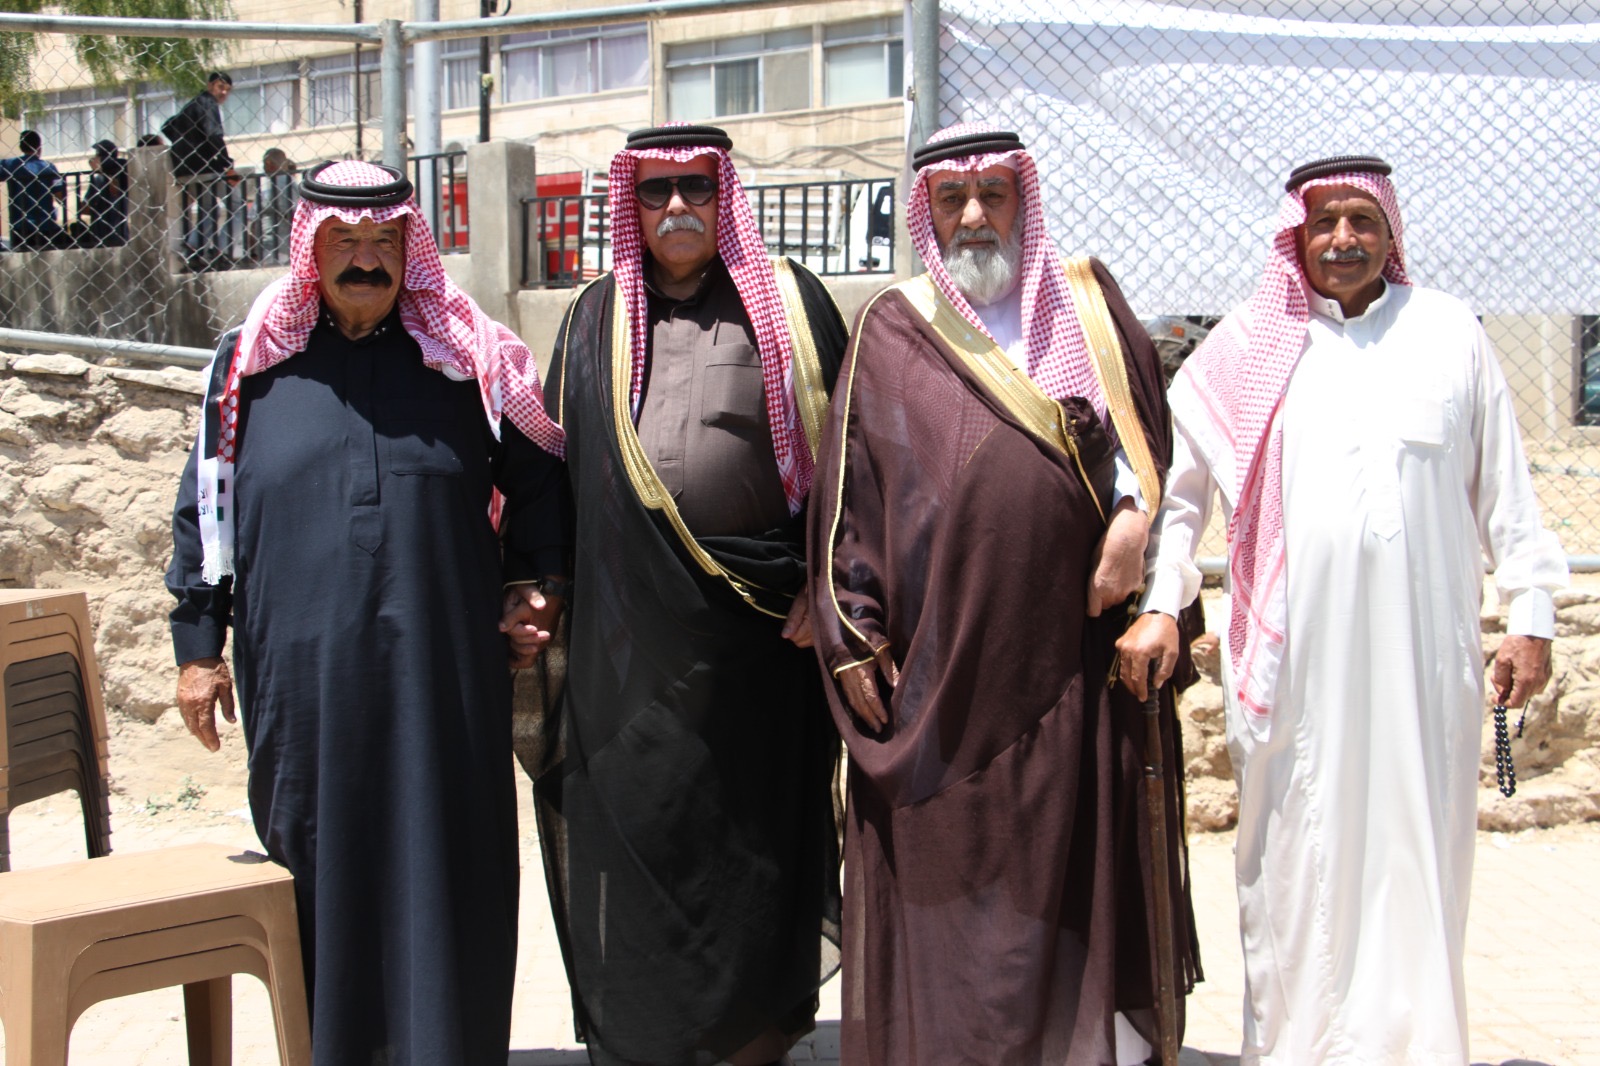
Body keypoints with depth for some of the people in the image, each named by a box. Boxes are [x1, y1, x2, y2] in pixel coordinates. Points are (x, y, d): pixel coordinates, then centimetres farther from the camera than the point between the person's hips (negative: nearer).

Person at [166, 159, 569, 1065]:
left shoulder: (470, 355, 5)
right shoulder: (253, 361, 7)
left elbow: (538, 477, 14)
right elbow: (203, 507, 10)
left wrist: (530, 586, 4)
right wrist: (199, 644, 7)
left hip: (441, 666, -1)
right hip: (299, 672, 1)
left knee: (441, 870, 2)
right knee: (314, 864, 7)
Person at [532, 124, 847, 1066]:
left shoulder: (787, 300, 4)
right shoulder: (598, 318, 12)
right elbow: (563, 464, 15)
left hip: (760, 625, -2)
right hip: (629, 626, 2)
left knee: (758, 833, 5)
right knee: (635, 828, 4)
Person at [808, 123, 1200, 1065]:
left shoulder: (1087, 298, 11)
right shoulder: (893, 331, 7)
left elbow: (1147, 422, 10)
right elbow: (850, 490, 4)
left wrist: (1135, 512, -10)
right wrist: (854, 634, -3)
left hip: (1073, 642, 1)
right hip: (943, 659, -1)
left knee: (1083, 858, 7)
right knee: (947, 863, 3)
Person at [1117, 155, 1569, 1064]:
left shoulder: (1449, 332, 9)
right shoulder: (1247, 348, 7)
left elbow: (1505, 485, 10)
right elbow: (1176, 479, 10)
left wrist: (1532, 613, 7)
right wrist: (1160, 605, 1)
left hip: (1424, 652, 1)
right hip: (1293, 657, 0)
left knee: (1416, 859, 4)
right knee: (1295, 860, 3)